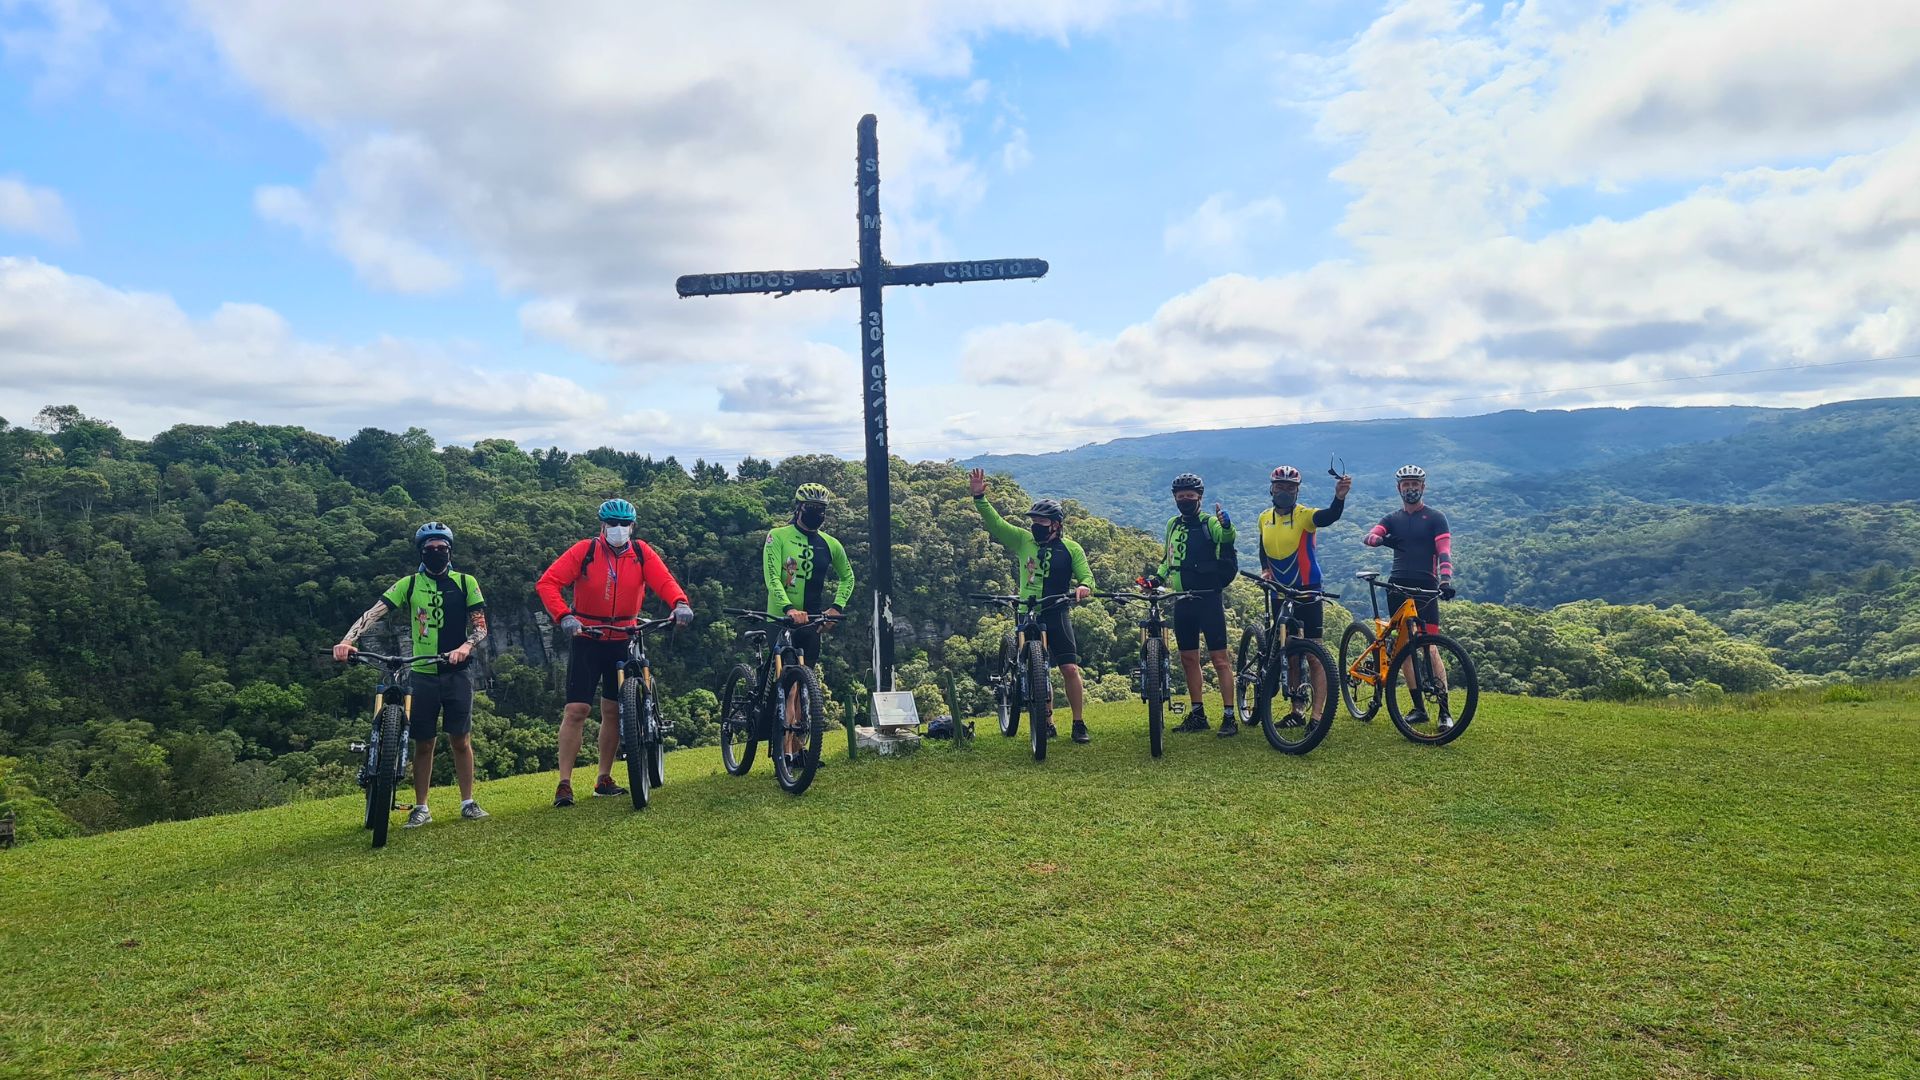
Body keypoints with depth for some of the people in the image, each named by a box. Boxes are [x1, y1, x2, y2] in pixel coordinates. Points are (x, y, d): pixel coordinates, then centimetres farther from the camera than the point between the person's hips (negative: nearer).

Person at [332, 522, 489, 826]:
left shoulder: (466, 582, 2)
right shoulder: (409, 584, 3)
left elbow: (480, 626, -1)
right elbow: (374, 613, -8)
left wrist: (466, 647, -22)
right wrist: (347, 641, -24)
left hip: (457, 673, -1)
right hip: (422, 673, 1)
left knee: (460, 740, 0)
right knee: (423, 743, 5)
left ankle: (468, 803, 12)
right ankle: (421, 808, 15)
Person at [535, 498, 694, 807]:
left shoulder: (641, 553, -2)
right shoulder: (584, 551, -9)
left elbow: (664, 581, -16)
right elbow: (547, 583, -16)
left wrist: (680, 603, -37)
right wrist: (563, 616, -32)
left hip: (622, 640, 3)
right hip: (586, 639, -3)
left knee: (613, 711, 10)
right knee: (576, 710, -8)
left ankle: (604, 779, 23)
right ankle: (564, 784, -1)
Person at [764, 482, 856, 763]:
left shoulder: (830, 544, 7)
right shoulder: (778, 537, -6)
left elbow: (847, 577, 20)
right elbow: (772, 577, -16)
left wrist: (836, 608, 5)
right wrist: (789, 608, -30)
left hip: (812, 621, 5)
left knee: (803, 684, 7)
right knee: (790, 683, -11)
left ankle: (797, 746, 15)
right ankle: (787, 748, -10)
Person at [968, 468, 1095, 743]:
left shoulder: (1071, 549, 1)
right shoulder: (1022, 539, 3)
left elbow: (1086, 576, -1)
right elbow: (994, 522, -3)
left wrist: (1084, 586, -25)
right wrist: (979, 497, -17)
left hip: (1058, 615, -1)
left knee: (1070, 669, -9)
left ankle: (1079, 724, 3)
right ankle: (1046, 724, 18)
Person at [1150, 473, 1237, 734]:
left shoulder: (1209, 522, -6)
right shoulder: (1172, 524, 11)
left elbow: (1226, 538, -28)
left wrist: (1226, 525, -49)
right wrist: (1157, 578, 6)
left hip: (1208, 598, -6)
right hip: (1182, 602, 6)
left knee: (1219, 658, -6)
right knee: (1188, 658, 10)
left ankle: (1229, 717, -3)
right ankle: (1197, 715, 19)